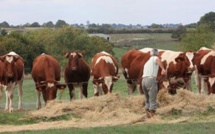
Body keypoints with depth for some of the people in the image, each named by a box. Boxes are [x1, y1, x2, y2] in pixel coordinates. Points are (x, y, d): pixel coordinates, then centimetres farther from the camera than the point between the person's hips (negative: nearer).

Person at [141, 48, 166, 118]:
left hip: (143, 81, 7)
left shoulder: (147, 62, 30)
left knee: (147, 100, 18)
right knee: (152, 100, -6)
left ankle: (148, 115, 14)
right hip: (151, 80, -7)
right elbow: (158, 60, -17)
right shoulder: (154, 58, 8)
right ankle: (152, 115, -10)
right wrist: (163, 69, -33)